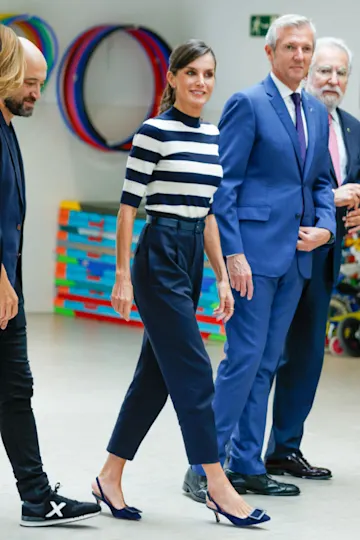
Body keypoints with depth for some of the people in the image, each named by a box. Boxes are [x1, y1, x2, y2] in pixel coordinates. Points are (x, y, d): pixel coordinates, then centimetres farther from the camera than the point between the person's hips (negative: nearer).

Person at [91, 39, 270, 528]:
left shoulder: (212, 136, 12)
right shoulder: (154, 132, -10)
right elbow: (128, 206, -10)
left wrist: (222, 277, 15)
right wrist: (123, 277, -13)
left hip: (192, 259, 8)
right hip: (160, 256, -8)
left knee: (155, 375, 10)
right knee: (193, 373, -6)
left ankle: (110, 478, 19)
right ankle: (218, 487, -1)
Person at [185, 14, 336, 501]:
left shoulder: (317, 113, 15)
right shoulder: (248, 104, -6)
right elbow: (225, 184, -10)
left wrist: (325, 227, 2)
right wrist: (233, 252, -16)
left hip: (297, 256, 7)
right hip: (255, 250, -7)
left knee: (266, 362, 10)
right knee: (245, 356, -9)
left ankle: (246, 465, 16)